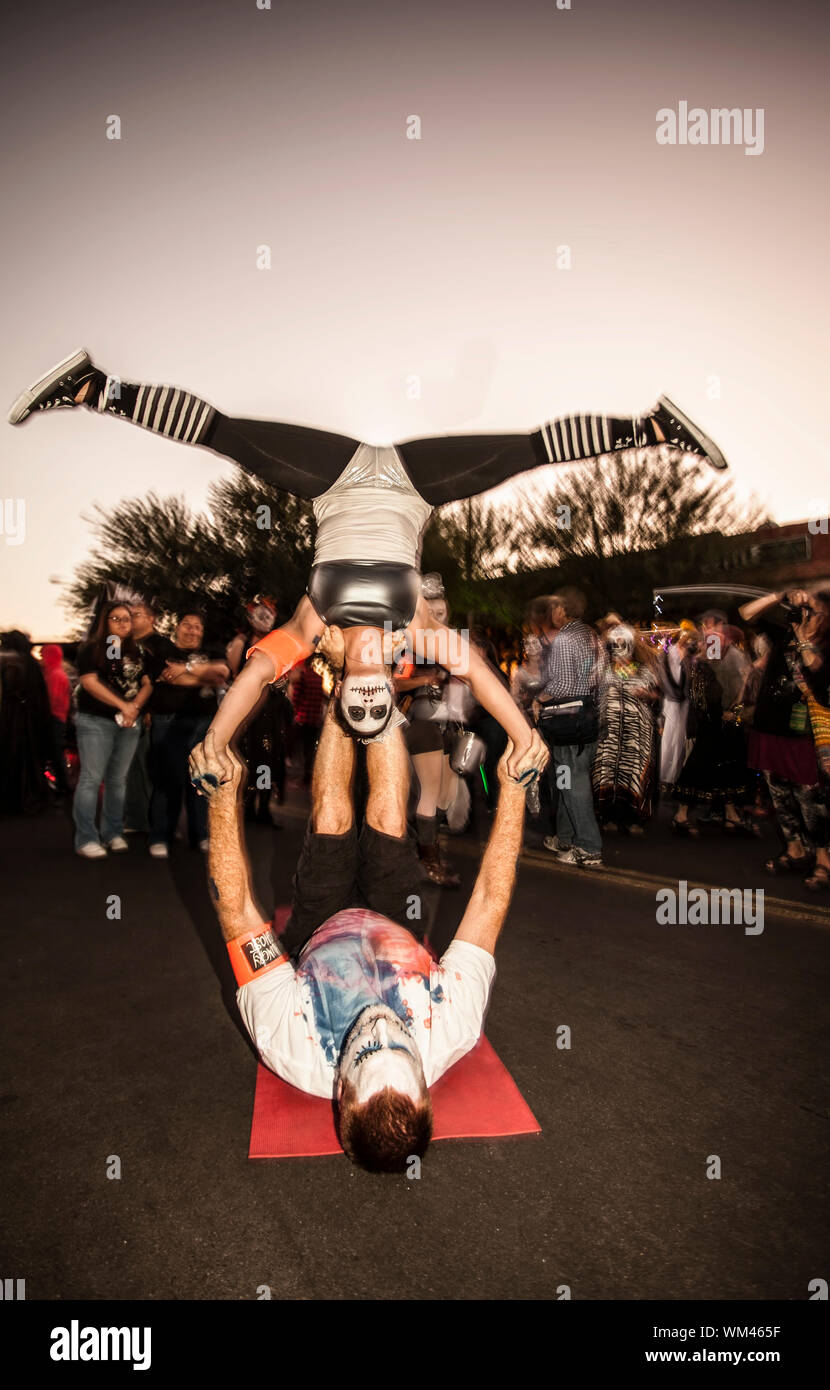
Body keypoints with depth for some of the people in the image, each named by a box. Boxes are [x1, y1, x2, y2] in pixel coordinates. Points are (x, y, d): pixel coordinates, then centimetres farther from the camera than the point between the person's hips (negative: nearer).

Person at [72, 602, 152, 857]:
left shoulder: (136, 652, 15)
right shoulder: (92, 649, -2)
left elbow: (147, 684, 9)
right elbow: (89, 682, -13)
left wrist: (135, 707, -10)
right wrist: (122, 705, -17)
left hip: (129, 724, 5)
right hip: (96, 722, -5)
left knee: (118, 780, 8)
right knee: (91, 779, -8)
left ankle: (113, 833, 15)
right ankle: (86, 839, -6)